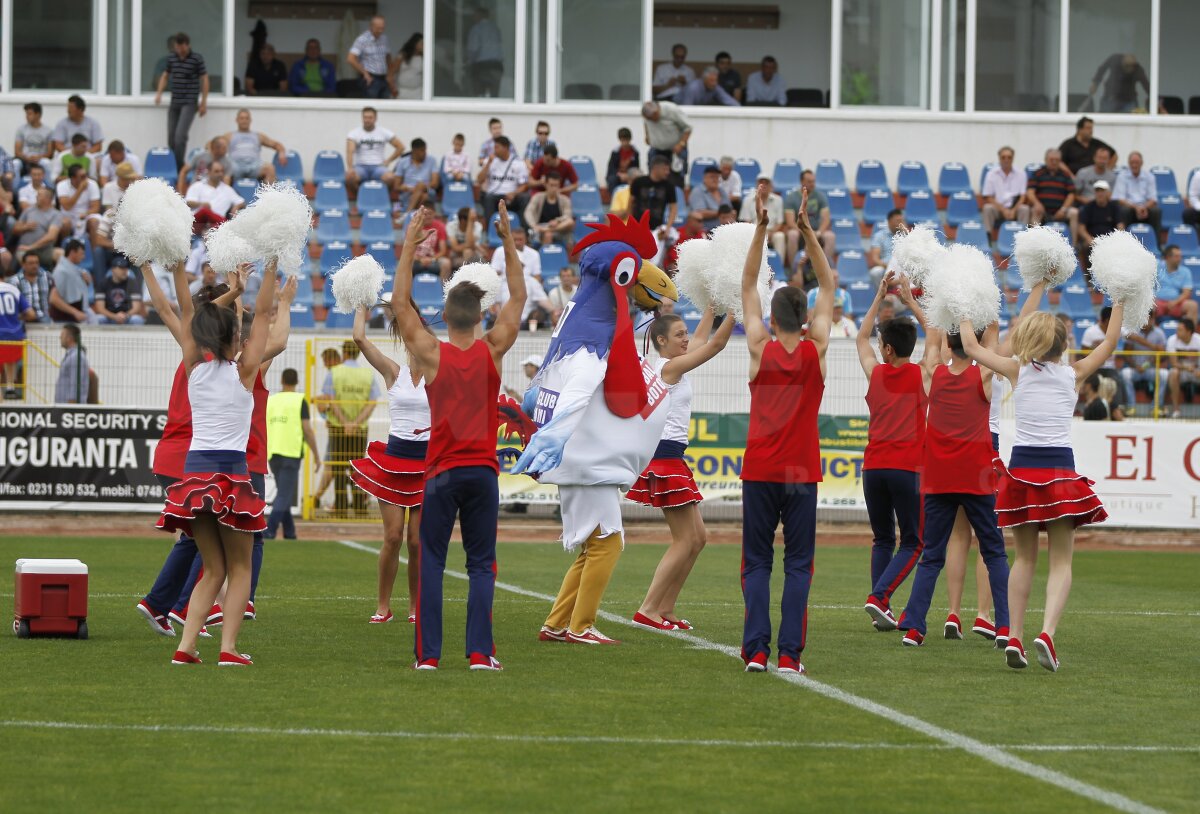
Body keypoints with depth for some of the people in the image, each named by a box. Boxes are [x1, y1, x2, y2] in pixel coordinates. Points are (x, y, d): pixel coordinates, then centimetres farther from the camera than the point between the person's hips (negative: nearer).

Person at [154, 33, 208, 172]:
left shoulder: (197, 59, -7)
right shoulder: (171, 58, 7)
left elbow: (204, 79, -2)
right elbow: (165, 76, 19)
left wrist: (204, 102, -4)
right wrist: (159, 92, 4)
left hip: (189, 103, -5)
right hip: (174, 102, 5)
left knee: (180, 135, -18)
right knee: (171, 137, 4)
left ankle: (180, 169, -15)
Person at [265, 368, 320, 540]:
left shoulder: (270, 401, 10)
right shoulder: (300, 401, -3)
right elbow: (307, 430, -7)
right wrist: (316, 455, 2)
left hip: (272, 453, 5)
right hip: (291, 454, -5)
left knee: (284, 495, 17)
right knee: (284, 496, -7)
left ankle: (290, 533, 19)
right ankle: (269, 531, -21)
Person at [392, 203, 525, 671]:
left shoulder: (432, 354, -5)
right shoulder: (492, 351, -2)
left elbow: (400, 303, 3)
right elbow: (518, 298, 9)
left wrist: (409, 248, 6)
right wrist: (508, 241, 11)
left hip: (442, 472, -1)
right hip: (482, 470, 1)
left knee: (431, 562, 3)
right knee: (481, 563, 4)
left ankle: (428, 653, -2)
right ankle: (480, 651, -3)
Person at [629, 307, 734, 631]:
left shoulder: (671, 366, 14)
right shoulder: (670, 367, -12)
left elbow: (702, 339, 25)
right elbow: (716, 344, -14)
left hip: (670, 457, 10)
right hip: (665, 456, -10)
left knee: (697, 538, 13)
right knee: (685, 541, -7)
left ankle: (665, 609, 13)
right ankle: (648, 610, -8)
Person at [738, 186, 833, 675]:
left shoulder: (761, 349, -3)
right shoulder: (815, 350, -2)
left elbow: (749, 285, 5)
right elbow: (828, 287, 7)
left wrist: (762, 228, 4)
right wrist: (807, 231, 4)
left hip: (760, 470, 0)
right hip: (802, 471, 0)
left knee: (756, 563, 4)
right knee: (798, 563, 2)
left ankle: (756, 649, -6)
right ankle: (790, 652, -6)